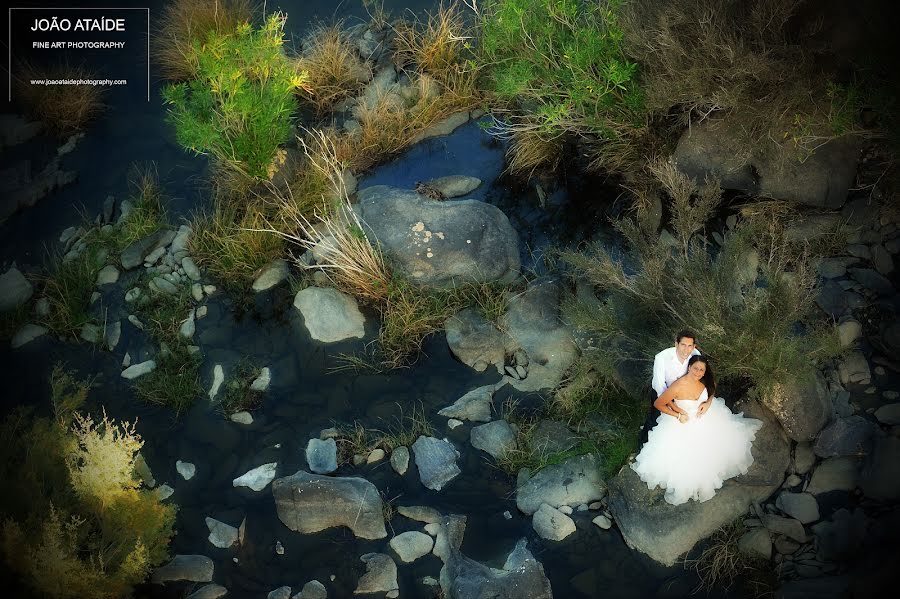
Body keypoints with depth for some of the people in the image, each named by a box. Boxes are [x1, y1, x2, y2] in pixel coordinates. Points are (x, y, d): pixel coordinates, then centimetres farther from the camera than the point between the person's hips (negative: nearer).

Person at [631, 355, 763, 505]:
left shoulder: (705, 382, -18)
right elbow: (658, 404, -22)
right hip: (684, 424, -5)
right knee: (687, 458, 1)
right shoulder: (678, 386, -33)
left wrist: (708, 403, -12)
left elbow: (712, 391, 7)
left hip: (705, 418, 5)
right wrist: (678, 415, -22)